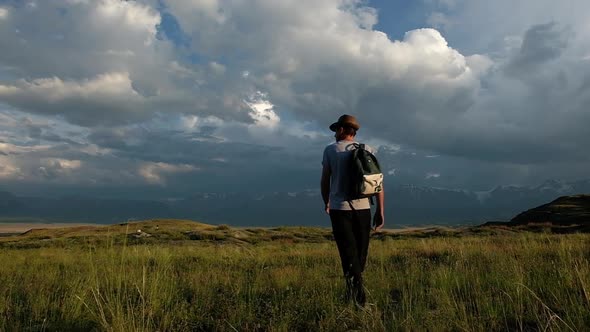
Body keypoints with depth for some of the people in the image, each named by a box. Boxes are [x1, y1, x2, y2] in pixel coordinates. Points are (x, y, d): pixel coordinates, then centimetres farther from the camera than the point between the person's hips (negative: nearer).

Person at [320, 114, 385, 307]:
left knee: (349, 253, -1)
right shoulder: (367, 150, 6)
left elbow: (325, 181, 4)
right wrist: (380, 210, 4)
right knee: (361, 252, 16)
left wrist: (326, 203, 21)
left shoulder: (330, 150, 0)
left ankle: (357, 293, -15)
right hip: (363, 208, 3)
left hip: (340, 209, -3)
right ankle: (355, 291, 27)